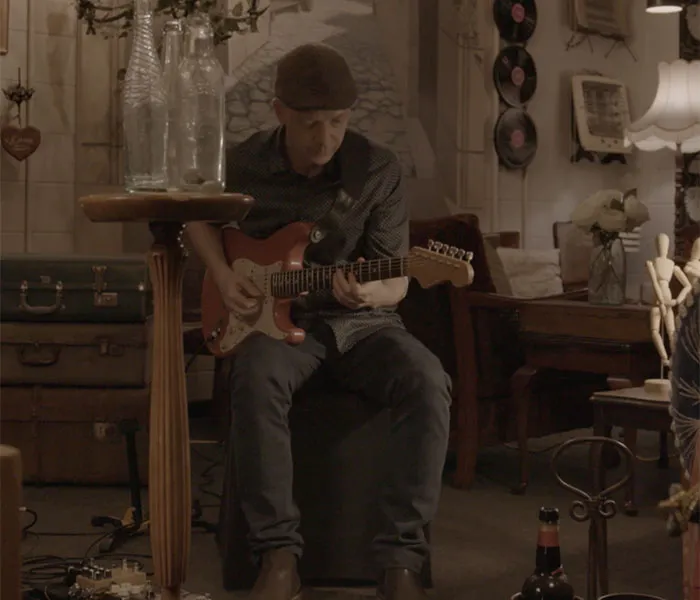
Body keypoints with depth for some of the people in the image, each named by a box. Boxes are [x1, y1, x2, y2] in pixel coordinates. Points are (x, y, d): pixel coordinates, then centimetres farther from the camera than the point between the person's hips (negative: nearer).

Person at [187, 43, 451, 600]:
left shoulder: (379, 170, -9)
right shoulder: (242, 164, -5)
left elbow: (396, 284, -5)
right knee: (256, 378, -36)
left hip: (362, 319, 0)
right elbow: (200, 219, 17)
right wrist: (223, 275, -2)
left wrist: (367, 292, -29)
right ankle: (279, 553, -28)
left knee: (427, 382, -31)